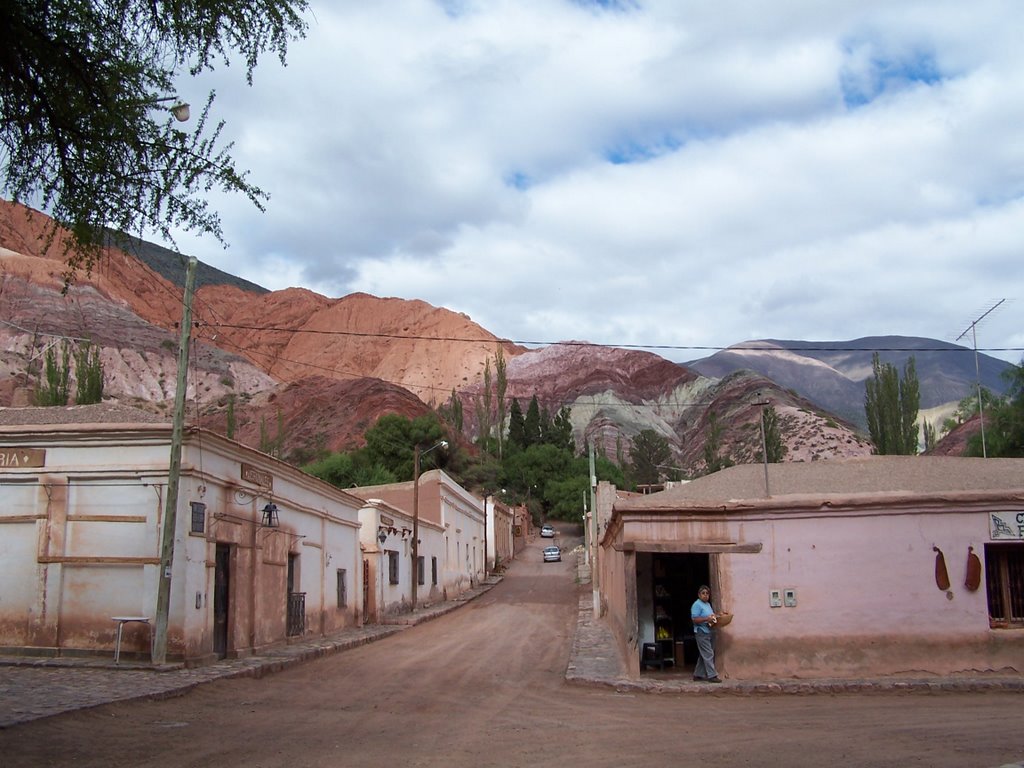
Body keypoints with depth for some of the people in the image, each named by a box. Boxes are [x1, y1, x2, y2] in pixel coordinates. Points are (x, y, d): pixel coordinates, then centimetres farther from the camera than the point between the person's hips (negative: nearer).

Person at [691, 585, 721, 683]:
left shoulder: (708, 604, 18)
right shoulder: (697, 604, -11)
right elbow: (695, 619, -18)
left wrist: (715, 618, 7)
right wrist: (706, 619, -27)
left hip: (709, 632, 9)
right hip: (702, 633, -9)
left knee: (704, 655, 11)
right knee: (708, 654, -12)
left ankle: (698, 674, 18)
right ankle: (712, 675, -11)